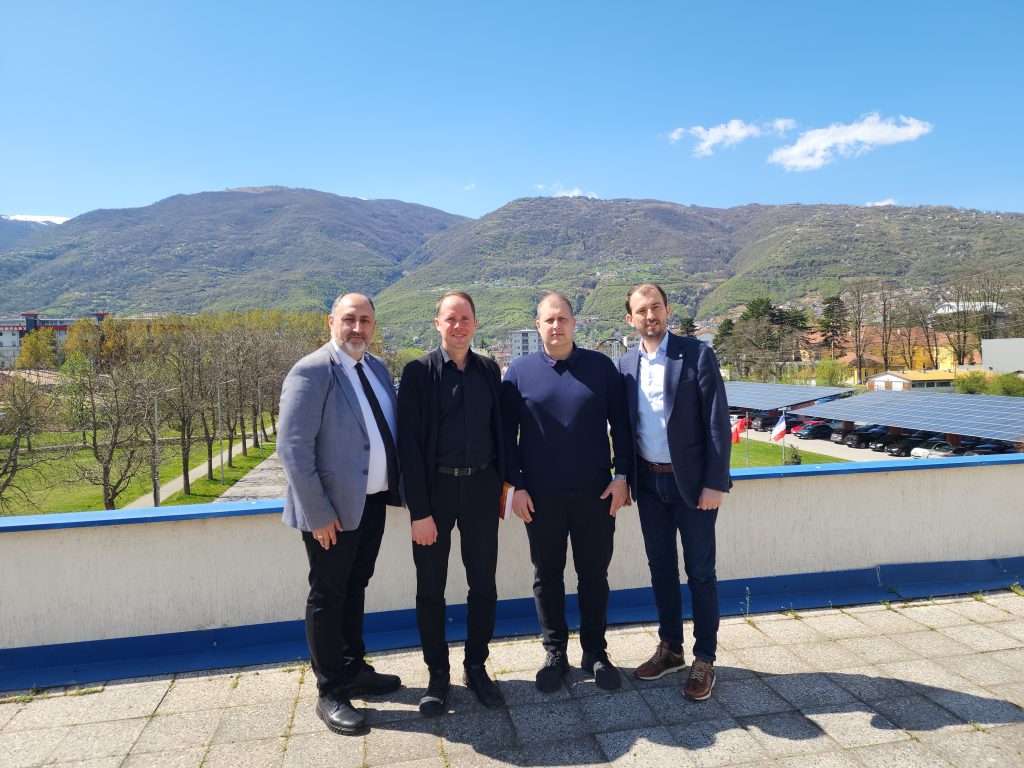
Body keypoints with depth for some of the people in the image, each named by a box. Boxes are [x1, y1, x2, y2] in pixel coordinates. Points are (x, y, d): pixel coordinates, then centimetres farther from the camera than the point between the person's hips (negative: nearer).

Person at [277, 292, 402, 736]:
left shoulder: (376, 369, 7)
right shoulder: (311, 372, -16)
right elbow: (292, 448, -19)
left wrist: (395, 486, 6)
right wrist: (318, 513, -19)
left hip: (373, 501, 7)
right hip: (333, 508, -7)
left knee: (355, 588, 21)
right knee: (328, 596, 8)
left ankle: (353, 670, 39)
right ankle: (330, 693, 25)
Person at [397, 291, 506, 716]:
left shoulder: (489, 369, 5)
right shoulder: (419, 371, -6)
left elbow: (499, 429, 11)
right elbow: (409, 443, -9)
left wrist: (500, 484, 6)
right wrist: (420, 510, -13)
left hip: (481, 487, 3)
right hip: (435, 489, -2)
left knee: (484, 584, 12)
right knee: (431, 589, 10)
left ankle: (476, 667, 31)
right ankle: (437, 674, 29)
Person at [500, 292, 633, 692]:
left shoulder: (600, 366, 1)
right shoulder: (519, 371, 0)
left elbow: (620, 423, 4)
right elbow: (507, 433, 2)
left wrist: (622, 475, -2)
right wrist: (516, 485, -3)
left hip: (595, 492, 0)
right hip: (540, 496, 0)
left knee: (594, 575, 11)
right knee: (547, 578, 12)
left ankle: (595, 653, 29)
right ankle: (555, 654, 29)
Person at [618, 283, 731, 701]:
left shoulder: (697, 354, -8)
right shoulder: (626, 363, 5)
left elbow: (718, 422, -10)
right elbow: (624, 425, 10)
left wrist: (715, 483, -13)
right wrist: (625, 478, 6)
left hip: (692, 482, -4)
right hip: (649, 482, 4)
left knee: (700, 572, 6)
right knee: (660, 568, 15)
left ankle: (704, 660, 22)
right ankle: (670, 648, 32)